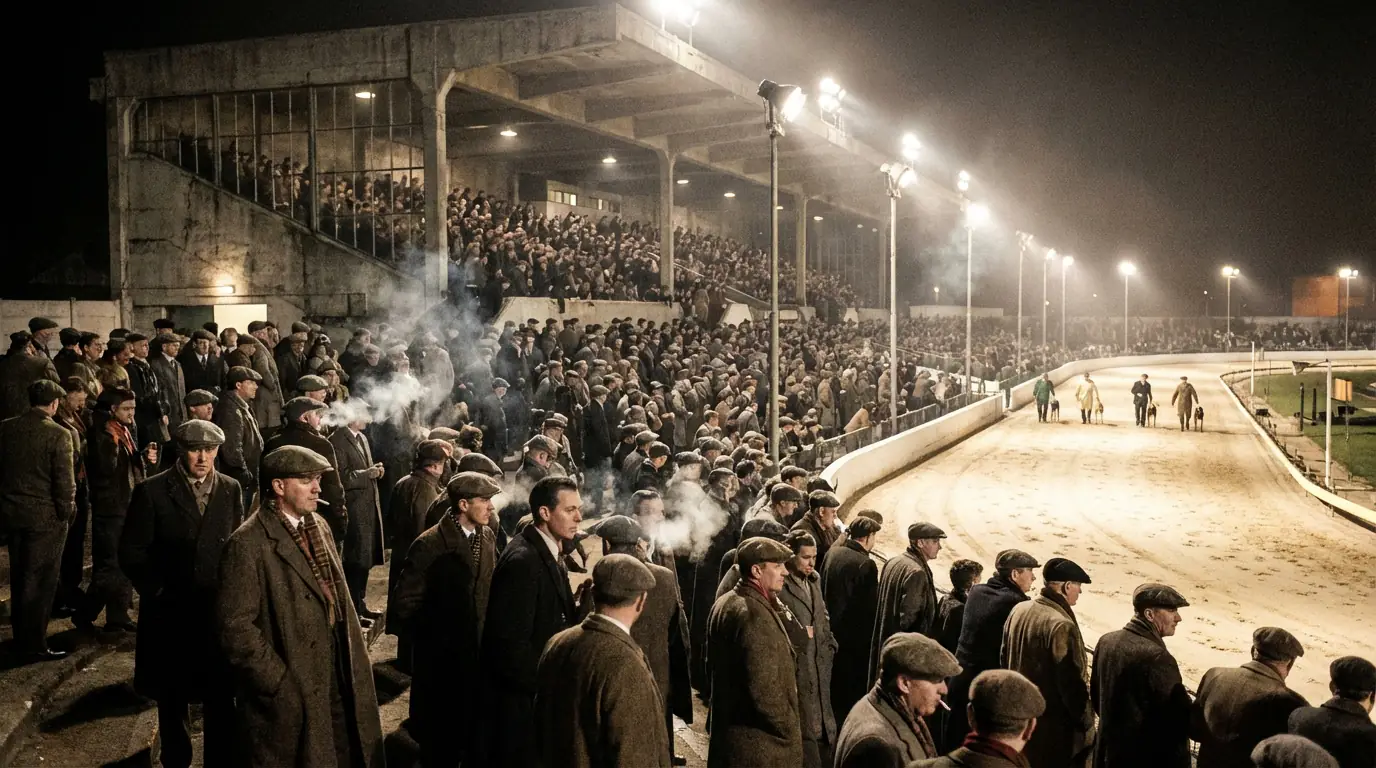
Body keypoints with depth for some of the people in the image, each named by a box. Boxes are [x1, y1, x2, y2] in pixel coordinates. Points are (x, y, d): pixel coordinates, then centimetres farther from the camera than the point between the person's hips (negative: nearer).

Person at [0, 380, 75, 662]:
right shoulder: (58, 434, -17)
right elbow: (65, 481, -17)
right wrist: (66, 512, -2)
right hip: (45, 517, -6)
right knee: (40, 581, 4)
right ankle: (33, 645, 9)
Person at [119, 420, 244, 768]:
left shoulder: (230, 489, 0)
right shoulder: (152, 491, -8)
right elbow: (131, 552, -4)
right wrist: (157, 591, -8)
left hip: (218, 609, 1)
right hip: (170, 611, -1)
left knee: (221, 697, 5)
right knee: (172, 697, 16)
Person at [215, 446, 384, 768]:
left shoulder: (319, 526, 8)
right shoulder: (248, 544, -16)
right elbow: (235, 627, -19)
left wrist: (355, 665, 8)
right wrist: (280, 684, -18)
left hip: (337, 678, 7)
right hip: (290, 691, -7)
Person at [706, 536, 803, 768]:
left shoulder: (724, 604, 6)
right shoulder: (755, 614, -23)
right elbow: (764, 688, -25)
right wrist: (789, 731, -13)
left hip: (727, 731, 9)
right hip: (759, 742, -9)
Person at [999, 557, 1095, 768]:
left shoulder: (1019, 610, 0)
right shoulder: (1062, 626, -25)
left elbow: (1004, 658, 12)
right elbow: (1073, 684, -22)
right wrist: (1087, 724, -9)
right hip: (1054, 731, -8)